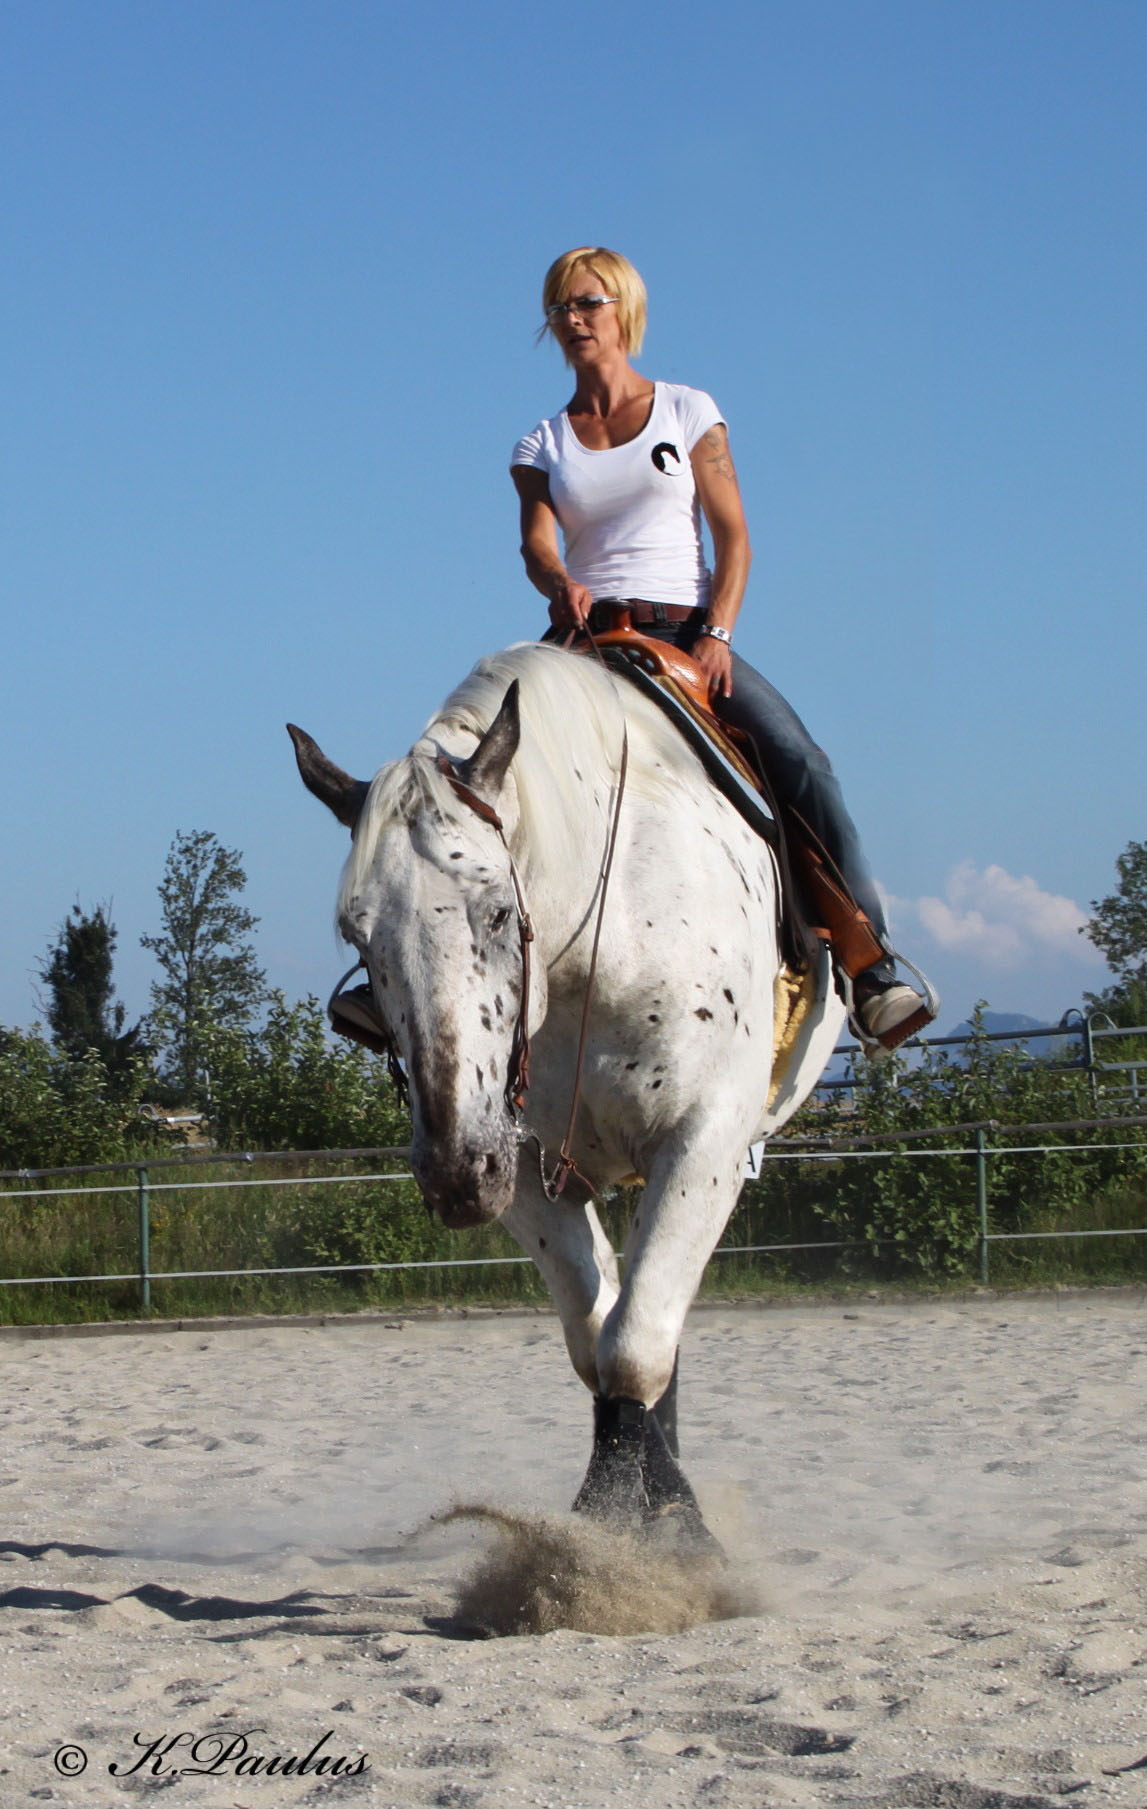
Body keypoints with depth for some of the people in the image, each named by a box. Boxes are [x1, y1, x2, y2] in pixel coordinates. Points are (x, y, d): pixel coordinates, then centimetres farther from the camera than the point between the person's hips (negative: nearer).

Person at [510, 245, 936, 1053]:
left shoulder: (688, 413, 12)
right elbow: (537, 540, 0)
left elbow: (734, 538, 5)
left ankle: (871, 968, -26)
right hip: (587, 636, 2)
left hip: (686, 630, -1)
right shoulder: (543, 447, 16)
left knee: (801, 763, -24)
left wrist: (717, 634, -12)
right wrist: (561, 584, -25)